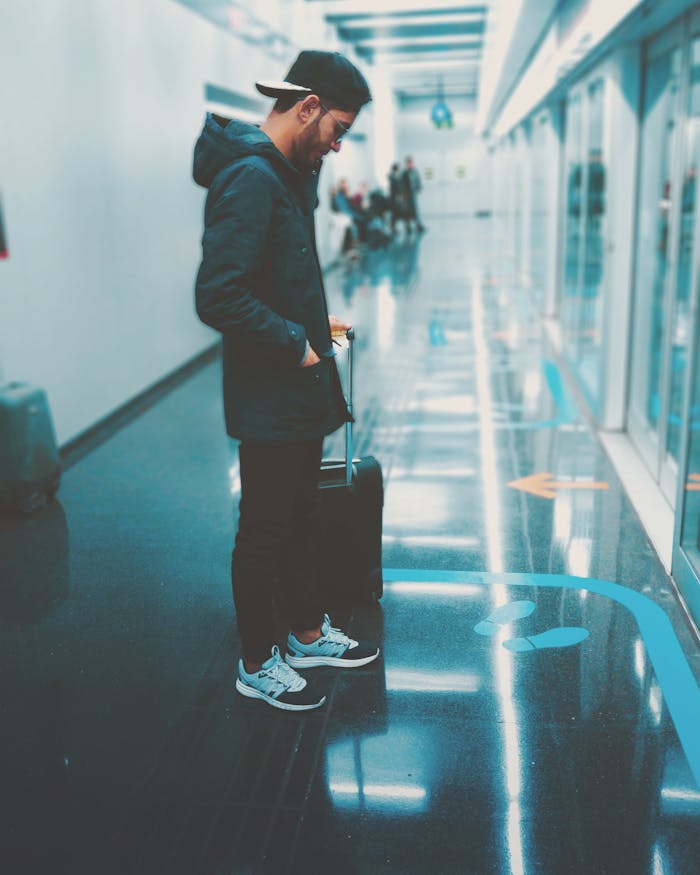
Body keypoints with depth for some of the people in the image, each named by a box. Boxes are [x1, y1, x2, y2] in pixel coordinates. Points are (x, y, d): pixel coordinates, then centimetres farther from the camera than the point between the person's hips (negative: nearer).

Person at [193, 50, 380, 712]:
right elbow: (219, 297, -28)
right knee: (264, 532, 5)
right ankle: (256, 667, 23)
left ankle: (308, 633, 38)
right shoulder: (249, 177, -21)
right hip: (267, 399, -10)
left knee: (301, 519, 20)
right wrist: (297, 344, -18)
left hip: (300, 390, 10)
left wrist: (314, 322, 9)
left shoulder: (288, 174, 12)